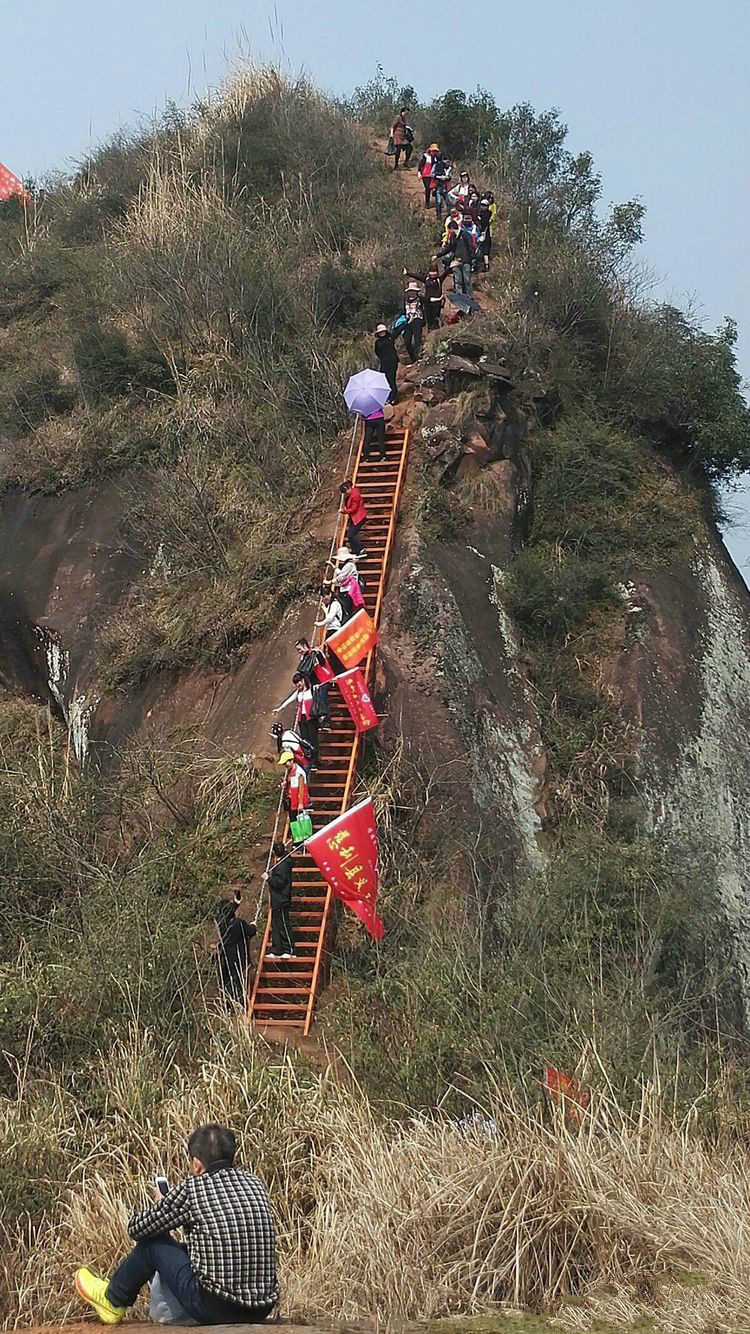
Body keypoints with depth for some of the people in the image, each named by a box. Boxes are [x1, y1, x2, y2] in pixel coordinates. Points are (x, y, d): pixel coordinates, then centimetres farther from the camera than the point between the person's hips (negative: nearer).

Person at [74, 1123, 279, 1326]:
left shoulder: (191, 1188, -9)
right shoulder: (255, 1184, 5)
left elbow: (137, 1228, 4)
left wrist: (160, 1205, 25)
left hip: (213, 1309, -5)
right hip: (262, 1309, 5)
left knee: (152, 1241, 14)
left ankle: (113, 1301, 39)